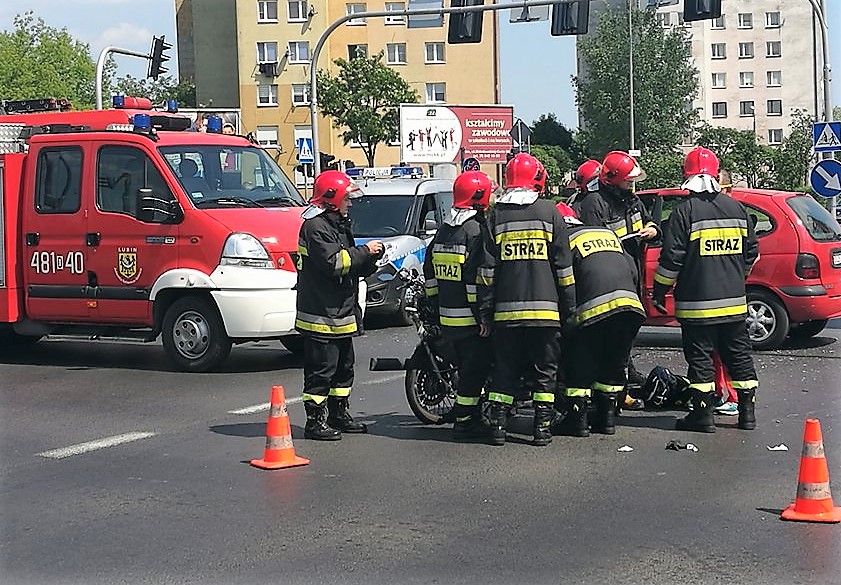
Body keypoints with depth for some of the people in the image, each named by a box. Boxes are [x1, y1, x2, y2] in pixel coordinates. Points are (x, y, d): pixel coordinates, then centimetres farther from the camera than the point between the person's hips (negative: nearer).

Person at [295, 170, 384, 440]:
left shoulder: (338, 224, 19)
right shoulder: (315, 226, -14)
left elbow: (351, 265, 21)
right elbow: (334, 262, -25)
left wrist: (370, 258, 2)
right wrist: (364, 251, -15)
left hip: (341, 314, 10)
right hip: (321, 315, -10)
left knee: (344, 367, 17)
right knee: (321, 370, -6)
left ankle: (339, 414, 27)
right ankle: (316, 421, -1)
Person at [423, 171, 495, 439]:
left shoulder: (443, 230, 12)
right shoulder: (476, 230, -14)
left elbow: (430, 272, 17)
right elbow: (477, 277, -20)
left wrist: (436, 307, 22)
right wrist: (483, 316, -18)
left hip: (446, 317, 8)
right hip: (470, 316, -8)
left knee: (465, 364, 20)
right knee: (476, 367, -2)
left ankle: (462, 409, 27)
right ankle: (465, 420, 0)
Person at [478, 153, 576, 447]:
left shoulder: (496, 215, 3)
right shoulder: (549, 212, 1)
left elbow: (487, 269, 1)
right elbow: (564, 266, 2)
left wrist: (485, 312, 6)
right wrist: (569, 306, 8)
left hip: (506, 310, 1)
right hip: (545, 307, -1)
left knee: (504, 369, 9)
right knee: (544, 369, 7)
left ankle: (497, 425, 6)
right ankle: (542, 427, 5)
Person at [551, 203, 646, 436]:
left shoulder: (565, 241, 6)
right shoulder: (607, 233, 27)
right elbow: (633, 270, 24)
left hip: (595, 309, -6)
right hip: (631, 306, 6)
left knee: (578, 364, 6)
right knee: (613, 363, 19)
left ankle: (577, 419, 5)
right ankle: (607, 417, 20)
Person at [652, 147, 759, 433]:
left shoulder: (685, 211, -11)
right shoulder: (736, 208, 7)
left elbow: (671, 258, -12)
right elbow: (751, 252, 14)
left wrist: (659, 290, -1)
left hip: (696, 303, -5)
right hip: (734, 301, 5)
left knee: (700, 356, 1)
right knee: (738, 353, 12)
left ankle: (703, 414, 2)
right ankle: (747, 411, 15)